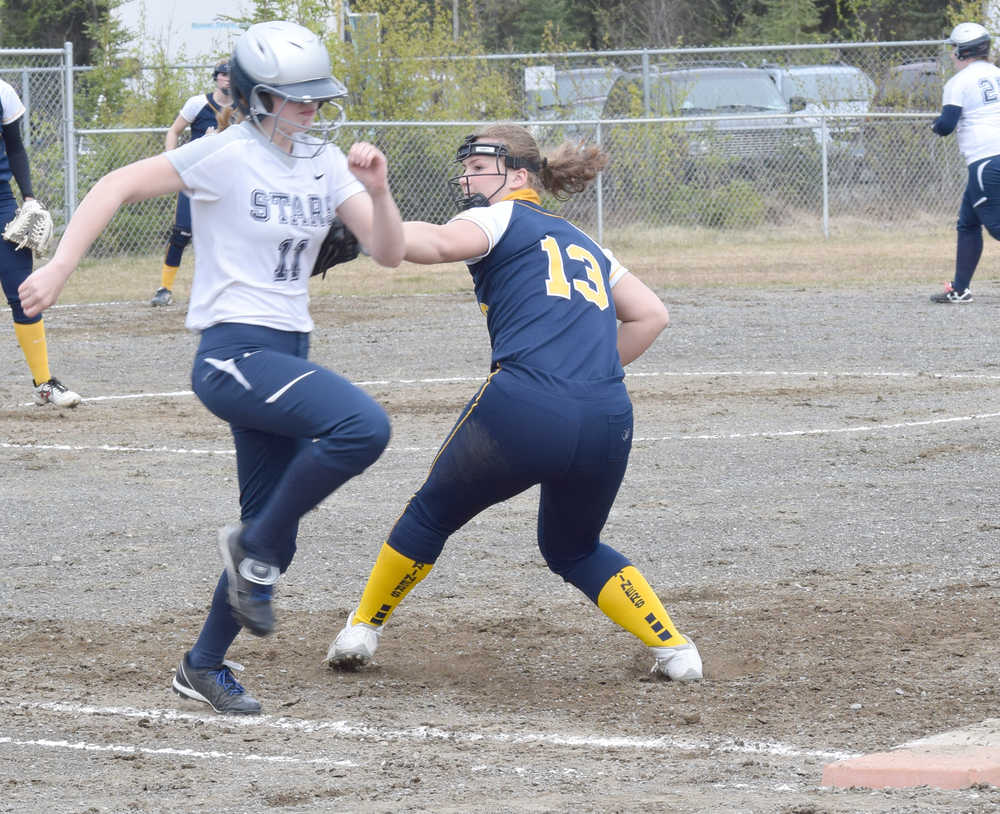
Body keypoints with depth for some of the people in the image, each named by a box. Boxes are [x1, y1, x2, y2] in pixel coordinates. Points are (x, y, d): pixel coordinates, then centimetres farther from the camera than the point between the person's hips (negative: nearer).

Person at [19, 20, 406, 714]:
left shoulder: (326, 163, 9)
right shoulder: (228, 156, -9)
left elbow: (389, 253, 5)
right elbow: (117, 187, -8)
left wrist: (378, 190, -14)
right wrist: (59, 269, -15)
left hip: (287, 355, 7)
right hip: (233, 353, -7)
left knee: (272, 532, 8)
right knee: (362, 425, -29)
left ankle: (205, 666, 24)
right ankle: (255, 552, -10)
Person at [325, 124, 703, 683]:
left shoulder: (500, 218, 10)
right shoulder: (585, 245, 29)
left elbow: (442, 244, -12)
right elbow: (652, 314, 26)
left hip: (525, 410, -5)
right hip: (609, 423, 5)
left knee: (432, 514, 20)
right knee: (574, 549, 29)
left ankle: (363, 630, 30)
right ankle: (675, 648, 16)